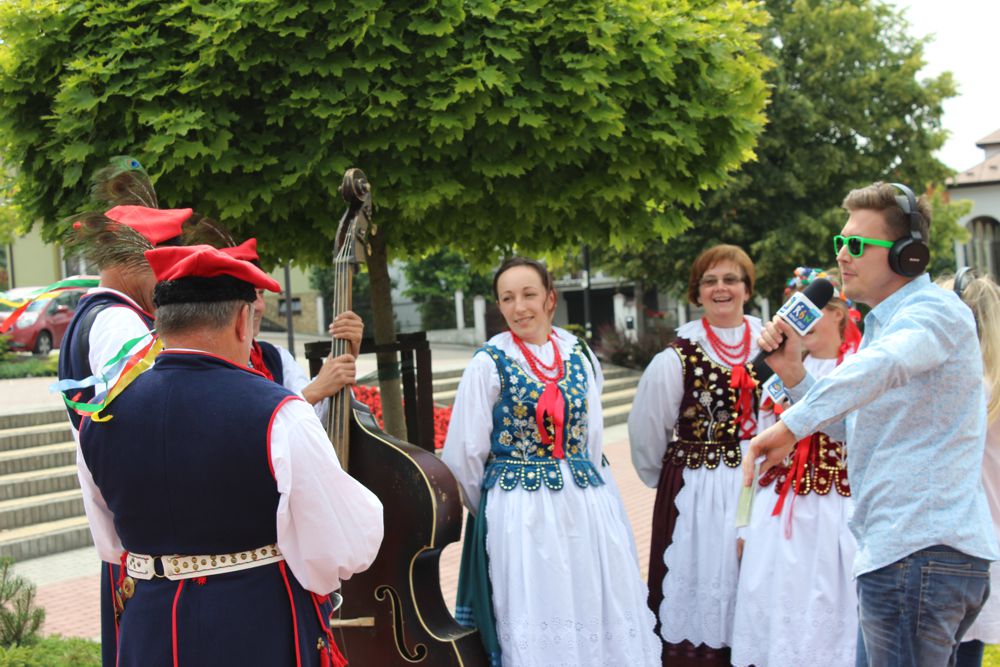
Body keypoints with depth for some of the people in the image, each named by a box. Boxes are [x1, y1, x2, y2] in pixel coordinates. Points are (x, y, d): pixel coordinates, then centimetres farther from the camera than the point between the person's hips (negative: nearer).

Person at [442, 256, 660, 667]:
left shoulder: (579, 354, 6)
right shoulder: (489, 362, -8)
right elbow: (465, 453, -4)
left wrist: (581, 486, 15)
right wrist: (486, 508, 5)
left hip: (587, 504, 4)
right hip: (519, 511, -4)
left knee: (596, 608, 8)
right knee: (535, 620, 1)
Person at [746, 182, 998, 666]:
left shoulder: (934, 309, -13)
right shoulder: (884, 321, 19)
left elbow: (884, 364, -37)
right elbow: (853, 427, 23)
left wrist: (791, 425, -39)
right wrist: (792, 373, 9)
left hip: (919, 553, -10)